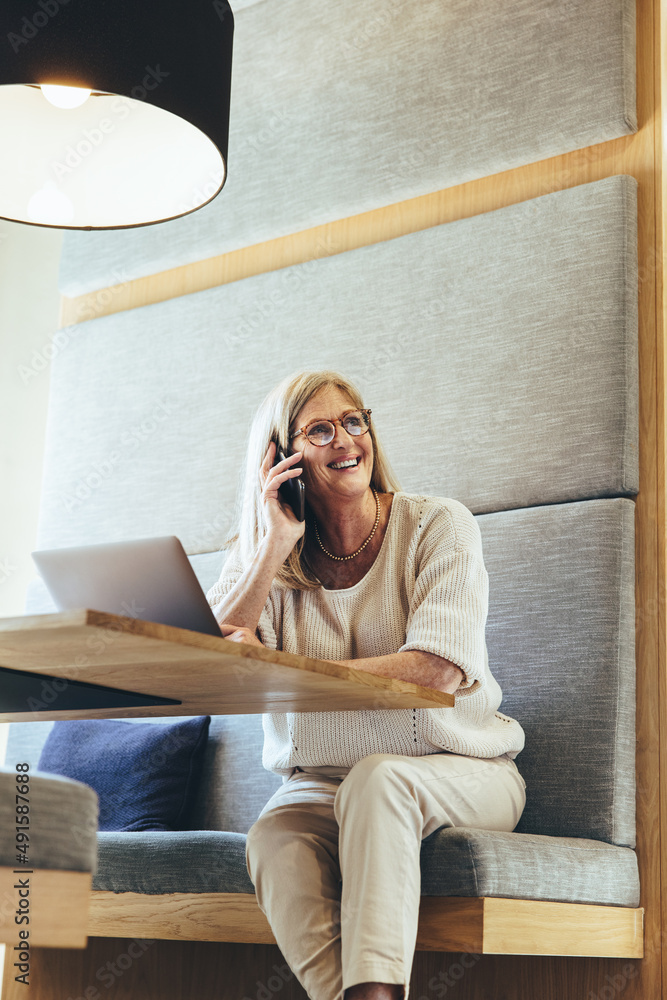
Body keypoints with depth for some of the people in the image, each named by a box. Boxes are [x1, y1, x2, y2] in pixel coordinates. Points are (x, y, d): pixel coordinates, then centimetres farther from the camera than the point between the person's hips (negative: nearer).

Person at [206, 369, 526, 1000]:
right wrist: (275, 547, -15)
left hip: (456, 773, -2)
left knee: (376, 777, -35)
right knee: (273, 840, -30)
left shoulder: (439, 526, -5)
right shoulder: (264, 554, 5)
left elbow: (438, 671, -20)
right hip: (320, 782, 2)